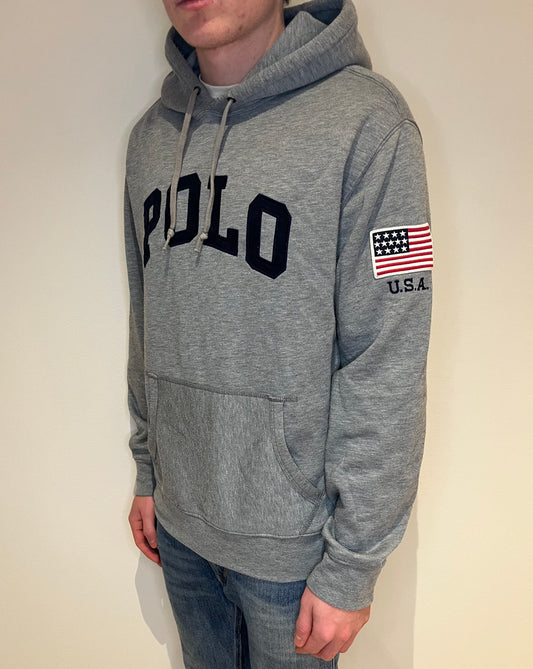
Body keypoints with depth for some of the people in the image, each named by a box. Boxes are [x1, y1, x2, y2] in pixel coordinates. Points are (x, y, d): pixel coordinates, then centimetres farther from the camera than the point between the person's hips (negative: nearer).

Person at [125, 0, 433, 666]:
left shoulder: (367, 122, -16)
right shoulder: (150, 136, 4)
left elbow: (385, 371, -17)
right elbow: (146, 328, 9)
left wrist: (352, 566, -12)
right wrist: (148, 474, 13)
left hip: (291, 539, -5)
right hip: (178, 520, 5)